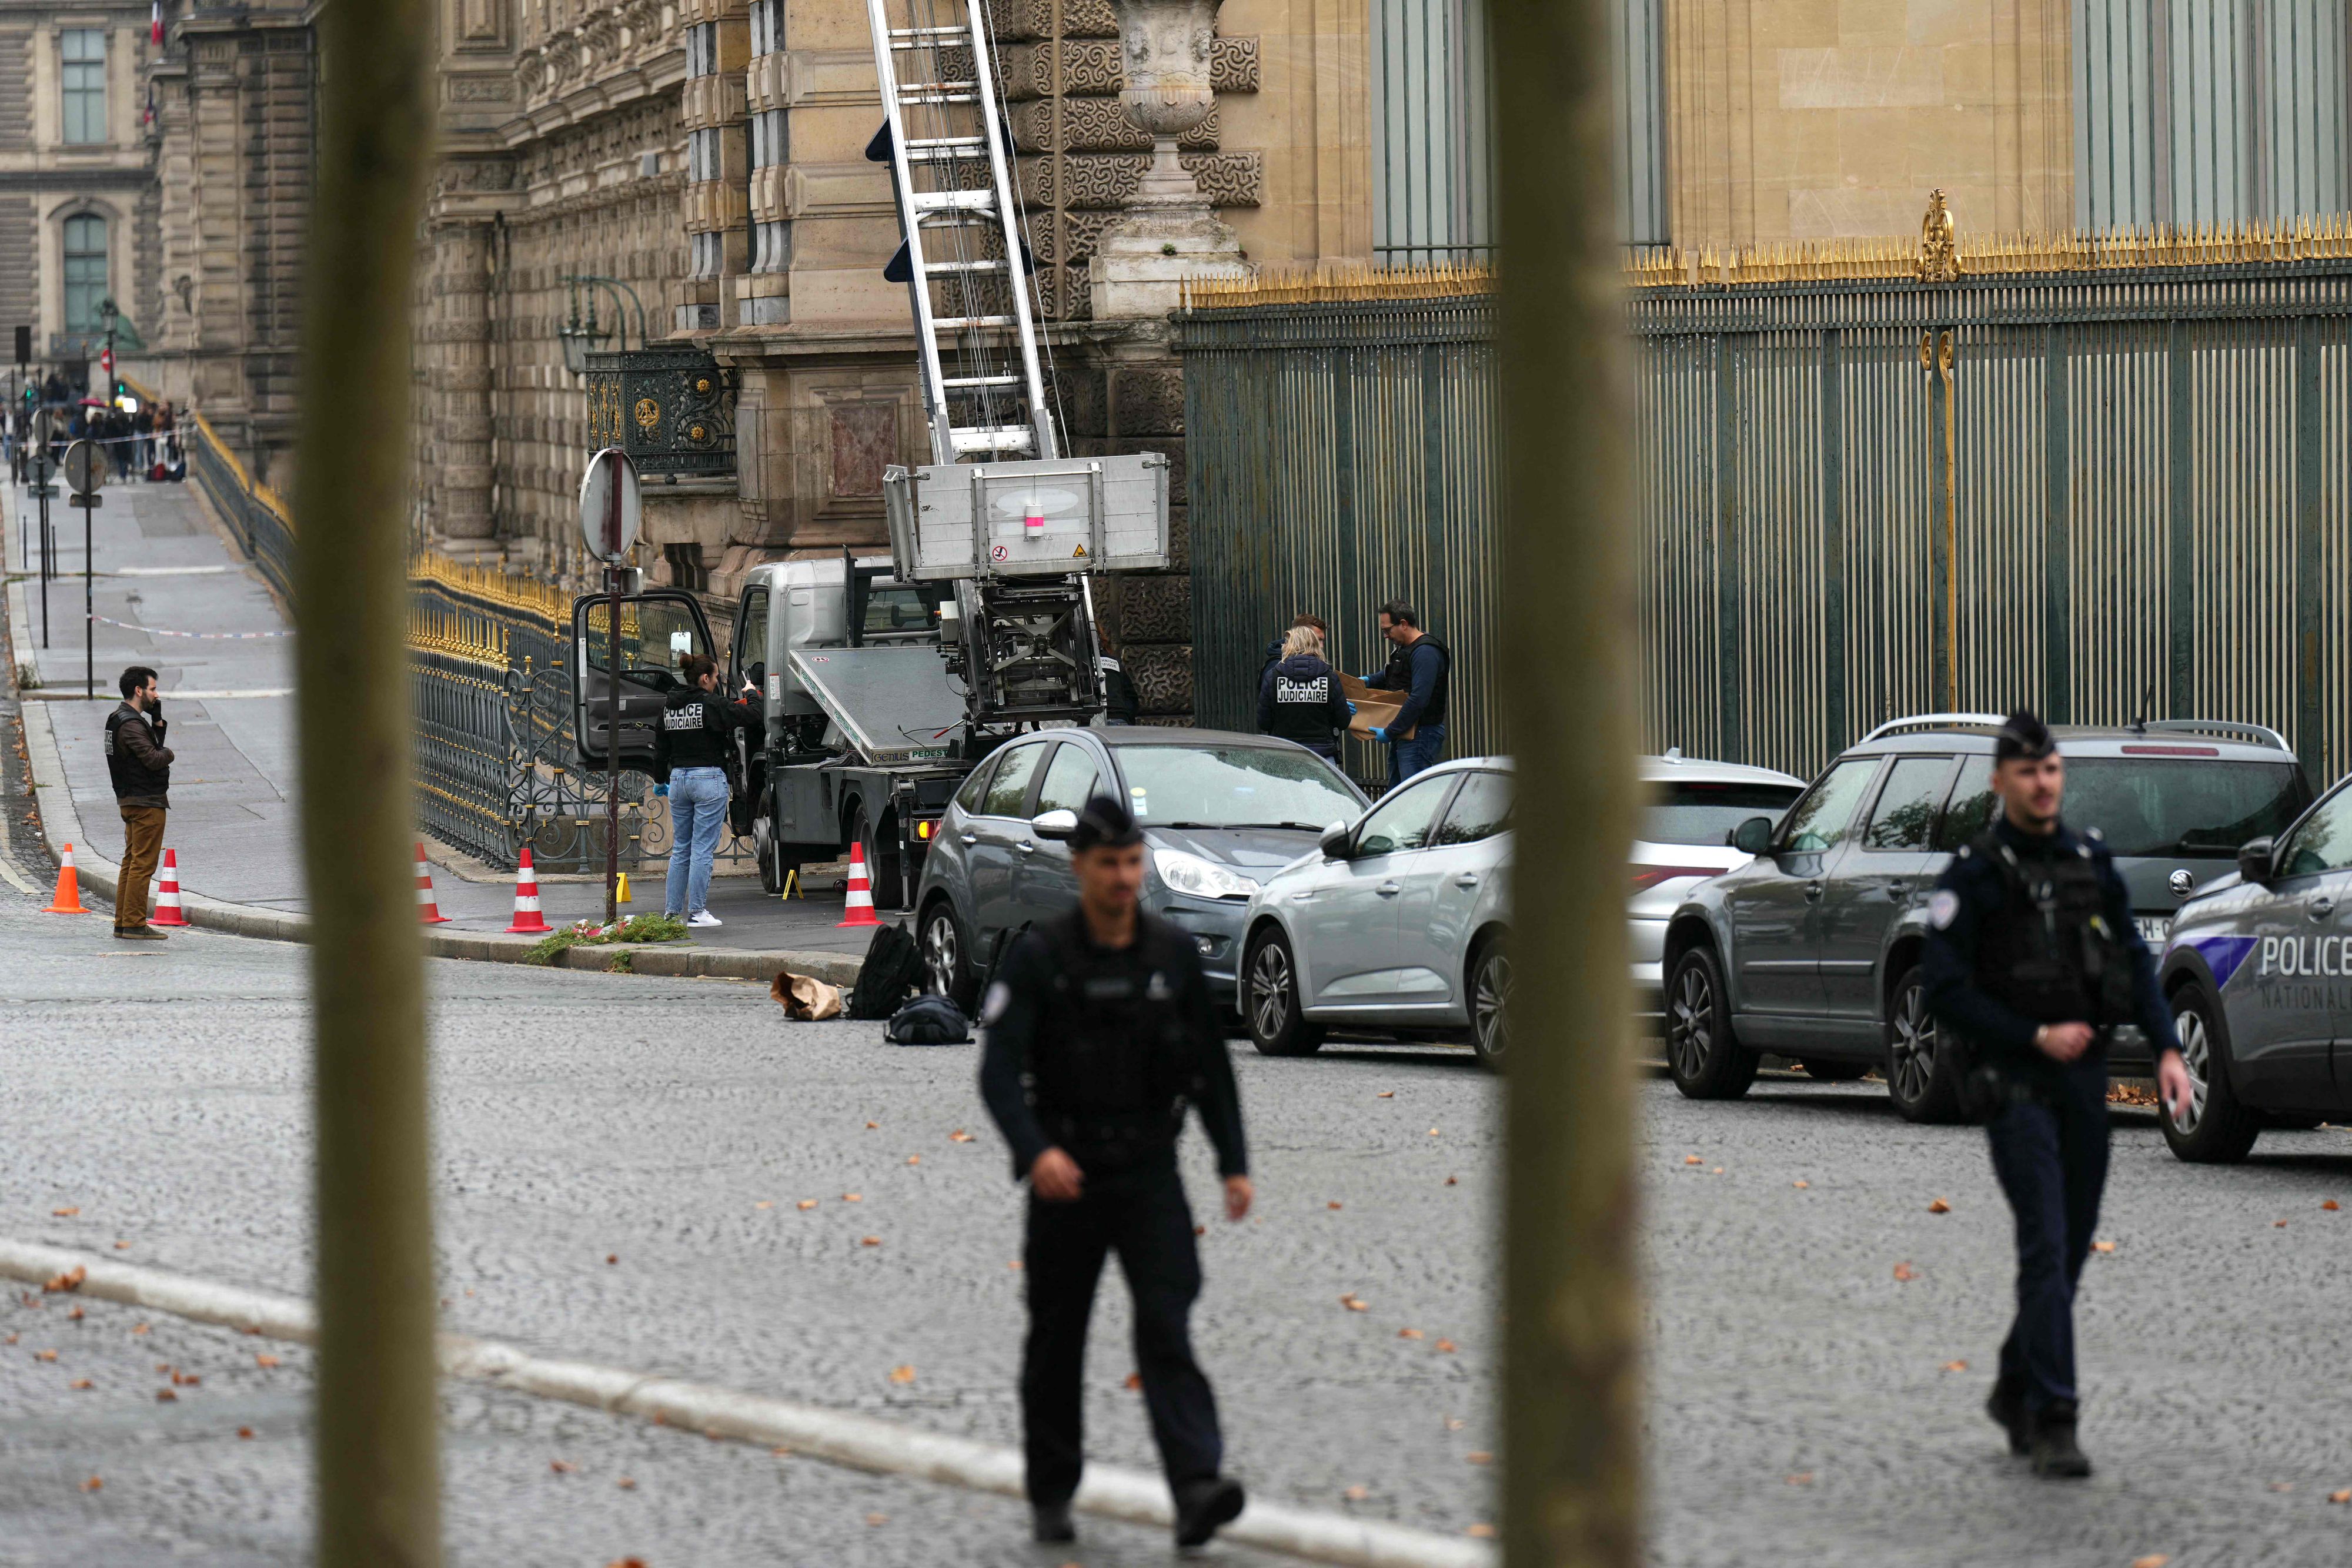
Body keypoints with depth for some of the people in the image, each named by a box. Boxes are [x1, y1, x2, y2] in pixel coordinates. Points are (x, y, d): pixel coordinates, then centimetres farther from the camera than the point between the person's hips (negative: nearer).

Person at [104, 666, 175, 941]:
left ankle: (123, 923, 18)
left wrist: (158, 719, 11)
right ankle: (135, 925, -9)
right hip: (146, 803, -11)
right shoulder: (130, 724, -17)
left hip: (130, 801, 11)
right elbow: (153, 759, -25)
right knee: (143, 864, -9)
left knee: (132, 863, 15)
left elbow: (155, 745, 21)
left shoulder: (119, 719, 15)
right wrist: (169, 753, -5)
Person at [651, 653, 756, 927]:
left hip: (678, 779, 7)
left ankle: (672, 911, 12)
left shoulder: (669, 706, 8)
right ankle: (696, 912, -4)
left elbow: (660, 747, 16)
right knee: (703, 849, -4)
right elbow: (751, 716, -14)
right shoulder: (711, 705, -13)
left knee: (680, 849, 12)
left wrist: (660, 780, 29)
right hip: (709, 779, -7)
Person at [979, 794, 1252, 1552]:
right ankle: (1051, 1495, 25)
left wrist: (1234, 1163, 4)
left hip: (1150, 1172, 1)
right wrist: (1034, 1151, -31)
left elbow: (1210, 1066, 10)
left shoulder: (1174, 954, 2)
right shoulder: (1038, 957, -8)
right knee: (1056, 1339, 9)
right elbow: (998, 1070, -15)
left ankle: (1197, 1490, -25)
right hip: (1066, 1175, -1)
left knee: (1166, 1326, -13)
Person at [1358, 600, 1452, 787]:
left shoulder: (1425, 652, -17)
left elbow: (1418, 700, -24)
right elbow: (1391, 676, 36)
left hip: (1420, 736, -11)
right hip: (1402, 736, 11)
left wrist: (1390, 732, -20)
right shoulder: (1403, 649, 17)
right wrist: (1368, 680, 14)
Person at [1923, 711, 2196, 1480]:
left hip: (2085, 1076, 6)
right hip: (2011, 1079, -5)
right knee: (2046, 1244, -13)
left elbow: (2134, 962, 11)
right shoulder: (1971, 876, -6)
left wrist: (2166, 1049, -2)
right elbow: (1947, 993, -8)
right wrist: (2036, 1038, -14)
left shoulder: (2091, 863, 10)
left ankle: (2016, 1390, 29)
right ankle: (2052, 1419, -14)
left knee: (2072, 1244, 11)